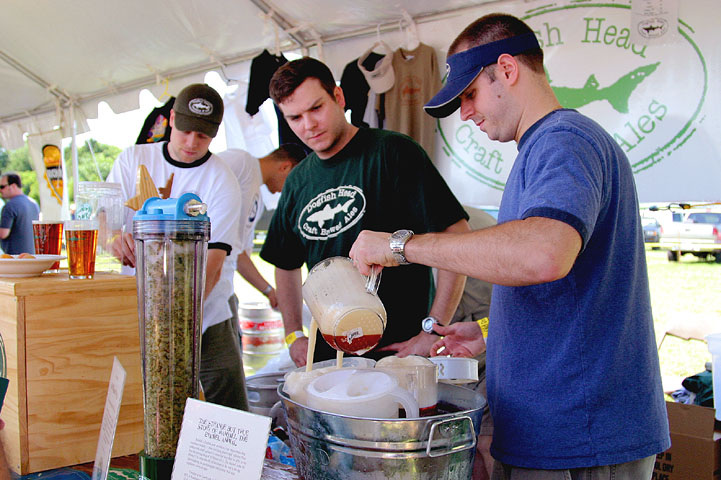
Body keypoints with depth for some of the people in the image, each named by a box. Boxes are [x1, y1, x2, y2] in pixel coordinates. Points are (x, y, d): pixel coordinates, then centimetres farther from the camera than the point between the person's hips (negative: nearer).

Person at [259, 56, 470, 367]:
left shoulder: (391, 152, -10)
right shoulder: (297, 182, 10)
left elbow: (456, 235, -16)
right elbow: (286, 264, 23)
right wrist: (294, 335, 12)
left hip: (399, 349, -5)